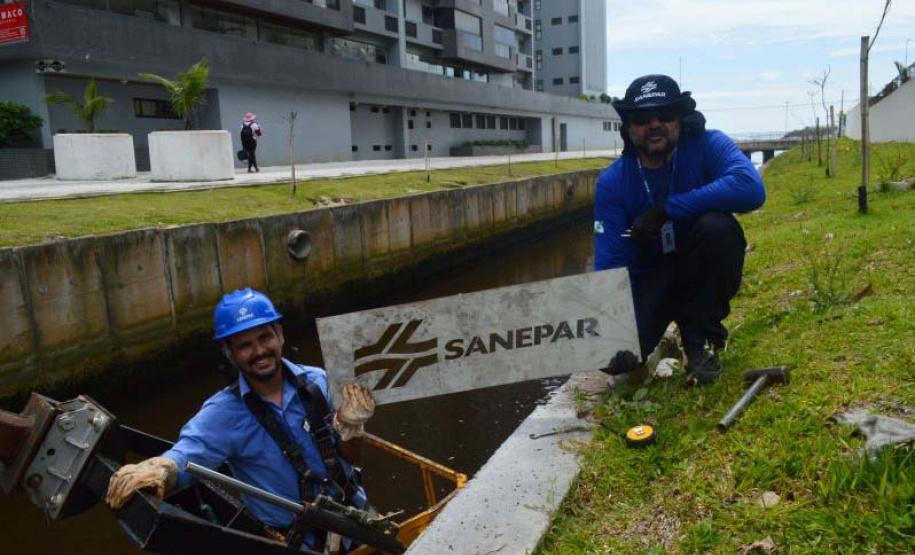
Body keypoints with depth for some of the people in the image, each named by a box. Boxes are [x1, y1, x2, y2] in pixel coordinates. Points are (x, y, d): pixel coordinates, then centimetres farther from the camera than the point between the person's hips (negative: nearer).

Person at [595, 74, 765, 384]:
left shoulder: (707, 146, -15)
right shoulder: (611, 182, -13)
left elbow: (751, 188, -36)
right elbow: (610, 261, -17)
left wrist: (667, 209, -34)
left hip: (703, 272, 0)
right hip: (649, 279, 0)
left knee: (716, 226, -33)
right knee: (613, 356, -24)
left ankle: (700, 340, -13)